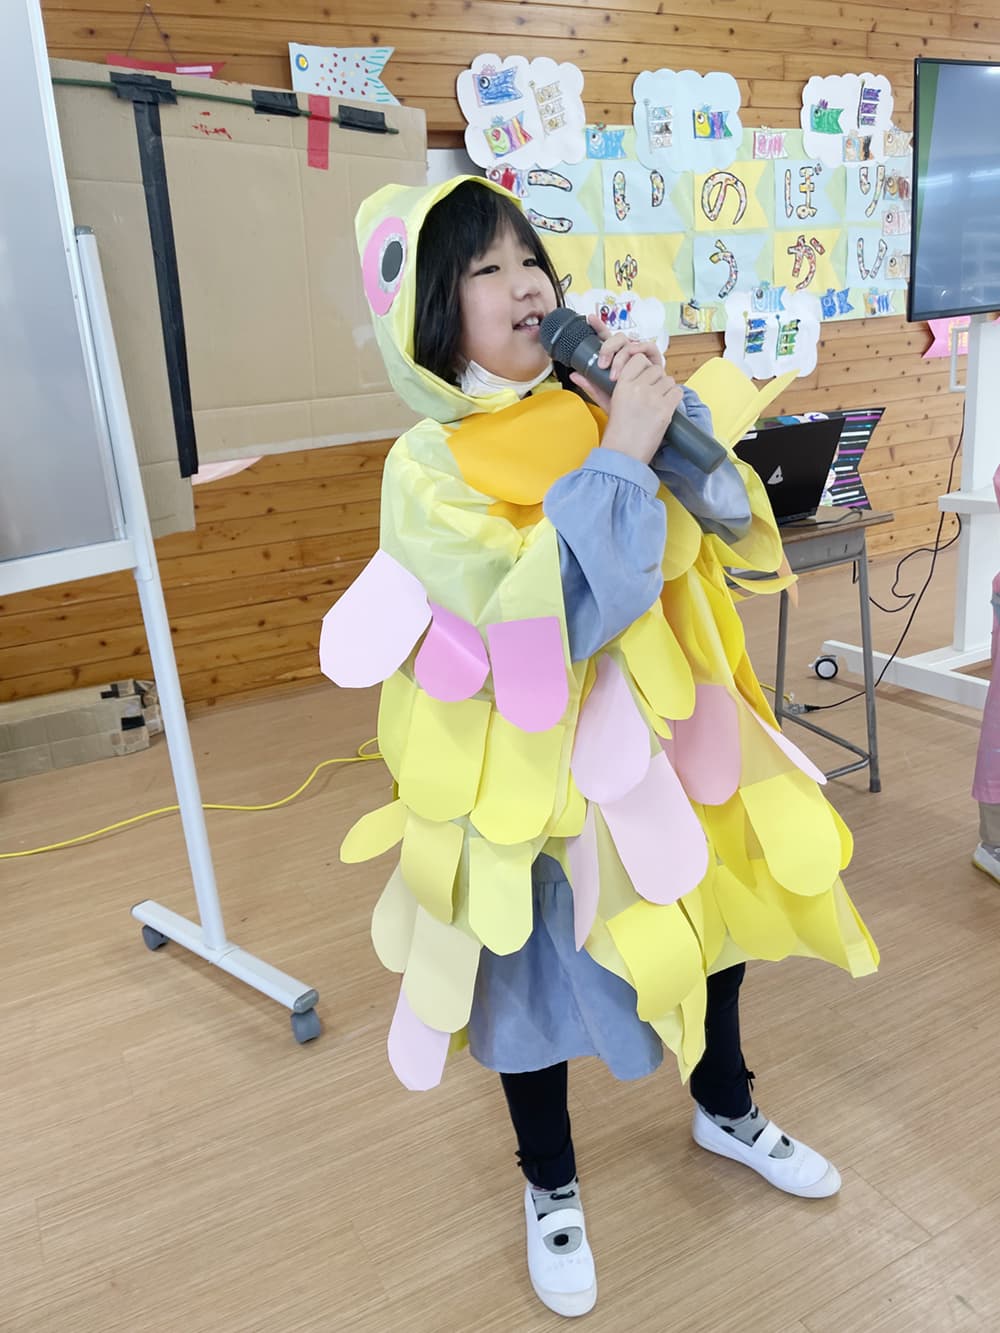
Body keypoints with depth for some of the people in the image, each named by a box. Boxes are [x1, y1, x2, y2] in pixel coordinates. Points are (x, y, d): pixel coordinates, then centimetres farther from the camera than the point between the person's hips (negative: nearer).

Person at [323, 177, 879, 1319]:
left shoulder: (586, 410, -2)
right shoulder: (426, 467, -16)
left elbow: (732, 527, -2)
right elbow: (546, 615, -28)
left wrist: (673, 420, -15)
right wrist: (621, 452, -26)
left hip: (656, 732, 5)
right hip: (533, 765, -5)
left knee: (715, 912, 21)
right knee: (538, 976, 14)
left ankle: (726, 1111, 53)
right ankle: (551, 1189, 44)